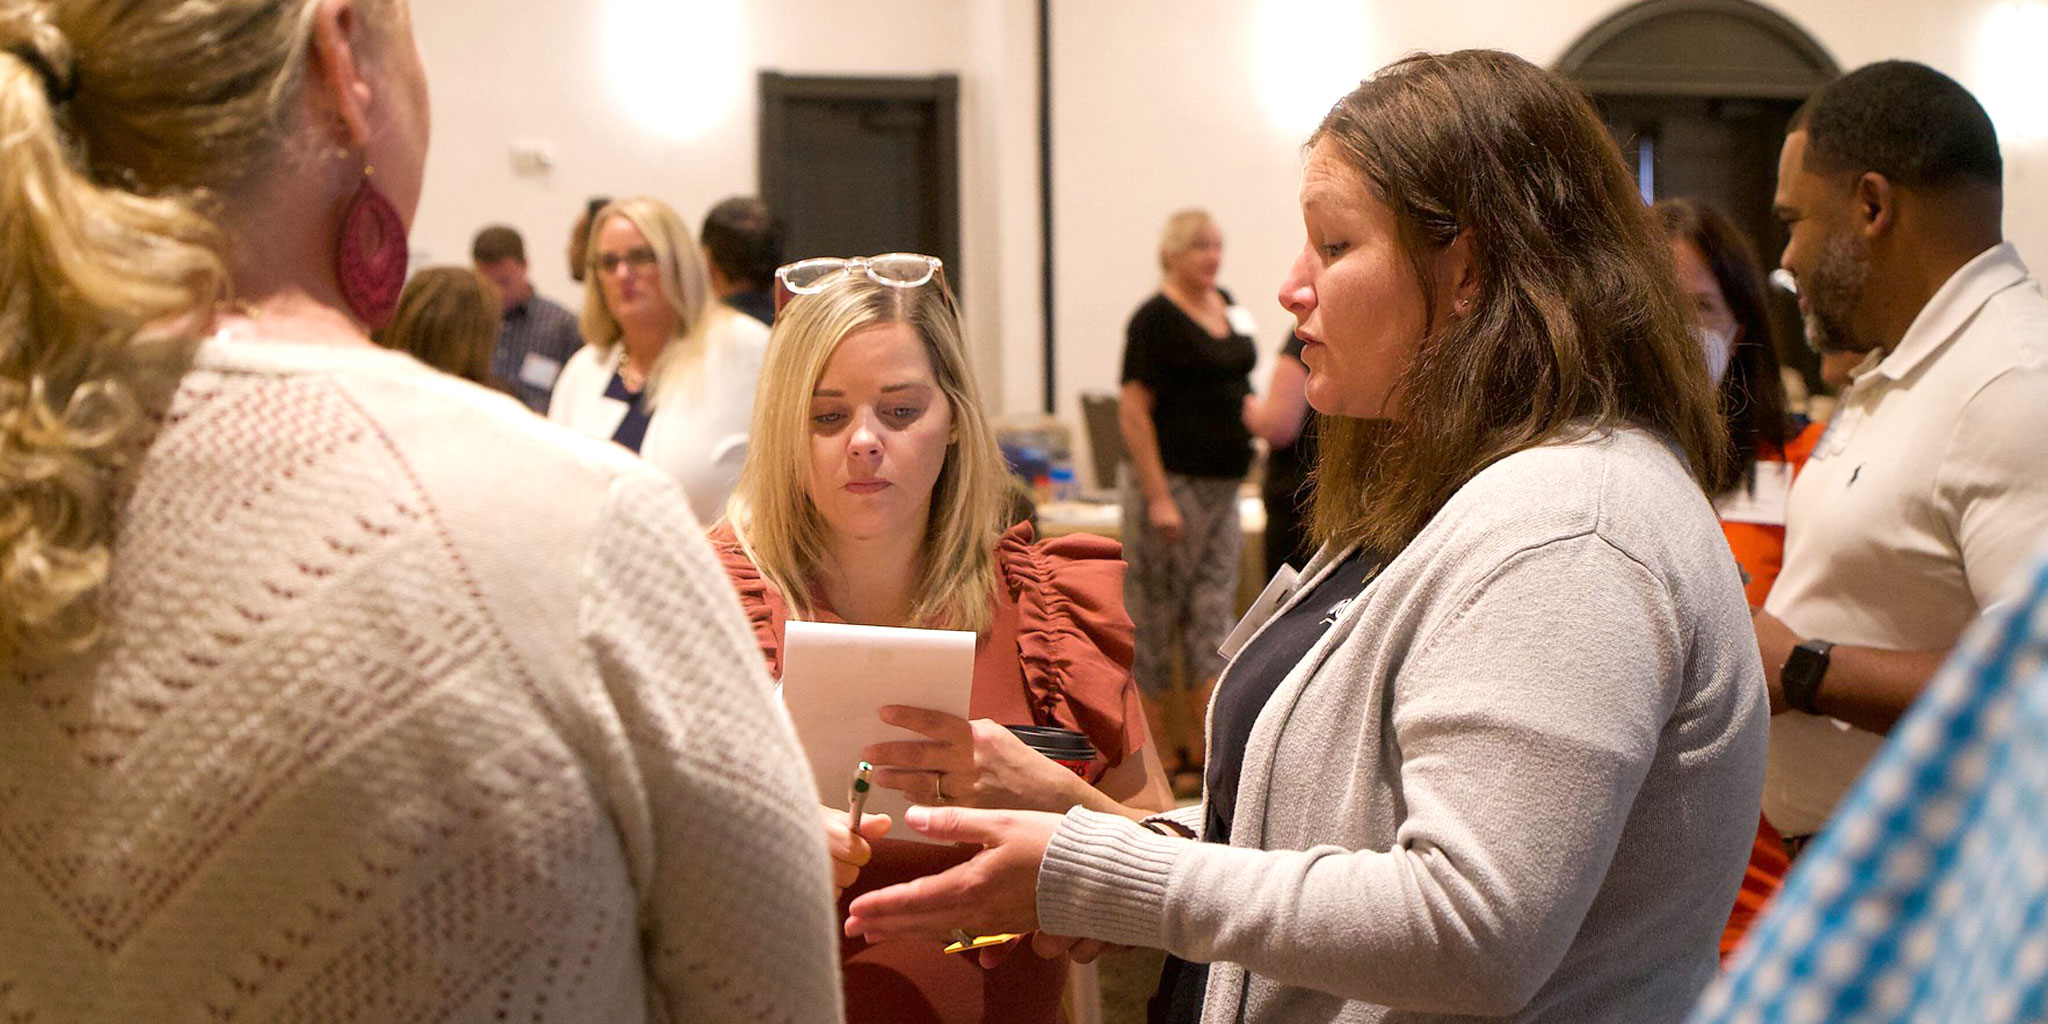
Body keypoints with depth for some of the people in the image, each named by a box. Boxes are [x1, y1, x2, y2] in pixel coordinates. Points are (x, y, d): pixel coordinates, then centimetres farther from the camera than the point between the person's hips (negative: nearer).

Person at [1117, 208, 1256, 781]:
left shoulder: (1227, 307, 13)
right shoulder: (1155, 320, -11)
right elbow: (1133, 412, -16)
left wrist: (1261, 412, 10)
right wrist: (1158, 498, -21)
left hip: (1222, 486, 8)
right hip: (1172, 481, -8)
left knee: (1214, 612, 6)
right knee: (1155, 614, 1)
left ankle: (1208, 745, 8)